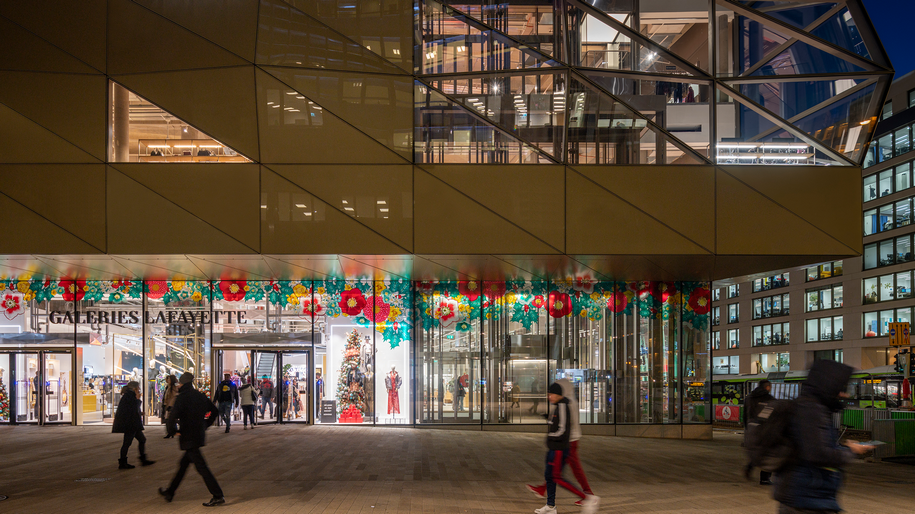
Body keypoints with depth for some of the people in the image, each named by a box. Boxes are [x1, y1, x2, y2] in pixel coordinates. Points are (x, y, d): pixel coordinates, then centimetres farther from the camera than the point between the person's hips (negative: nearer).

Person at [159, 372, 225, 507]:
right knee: (183, 464, 20)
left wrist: (172, 431, -10)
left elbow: (172, 416, -27)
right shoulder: (200, 396, 9)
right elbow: (214, 411, 18)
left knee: (201, 467, -7)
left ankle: (218, 496, -10)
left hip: (188, 438, -8)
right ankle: (170, 492, 33)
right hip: (199, 435, 8)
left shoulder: (182, 397, -14)